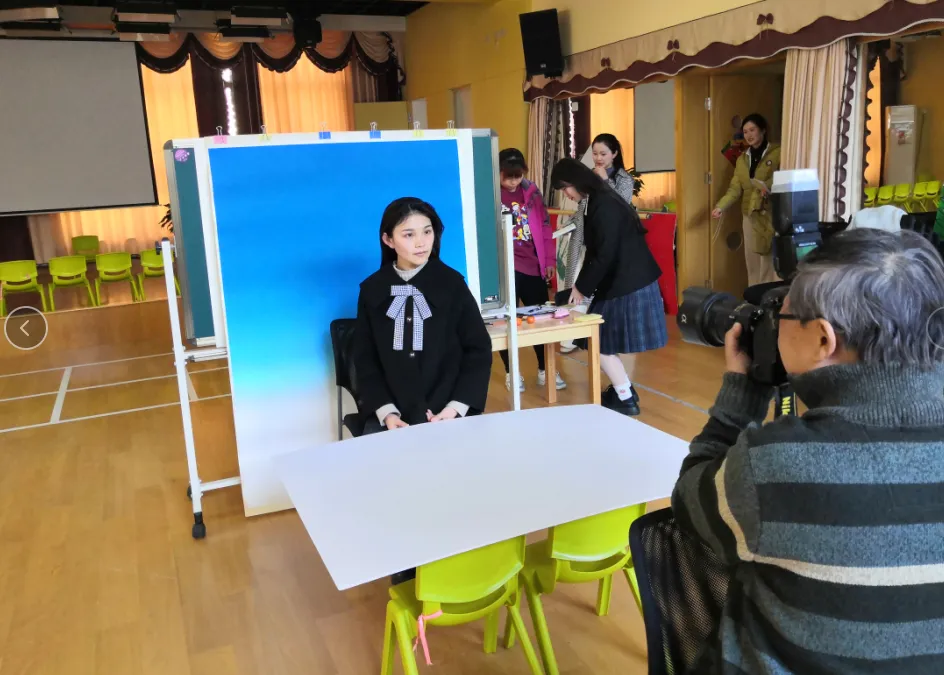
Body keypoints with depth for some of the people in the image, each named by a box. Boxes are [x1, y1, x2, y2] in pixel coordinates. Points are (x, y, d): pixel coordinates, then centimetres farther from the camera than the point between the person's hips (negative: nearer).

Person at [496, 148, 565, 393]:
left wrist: (549, 260, 8)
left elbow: (544, 226, 10)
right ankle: (511, 372, 23)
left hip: (533, 265, 4)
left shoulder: (531, 190, 5)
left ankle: (544, 370, 25)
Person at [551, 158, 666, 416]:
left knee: (601, 343, -1)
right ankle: (623, 391, 29)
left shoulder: (604, 206, -20)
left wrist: (582, 288, -11)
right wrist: (582, 285, 10)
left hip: (628, 284, -9)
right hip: (621, 282, 9)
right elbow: (595, 250, 15)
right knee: (604, 341, 15)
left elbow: (605, 255, -22)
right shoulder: (597, 202, 11)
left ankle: (626, 399, 11)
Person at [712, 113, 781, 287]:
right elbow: (735, 188, 6)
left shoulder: (777, 152, -3)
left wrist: (767, 185, -29)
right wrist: (720, 207, -10)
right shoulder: (742, 159, 13)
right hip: (750, 215, 5)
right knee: (752, 261, 9)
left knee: (772, 259, -8)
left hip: (772, 214, -5)